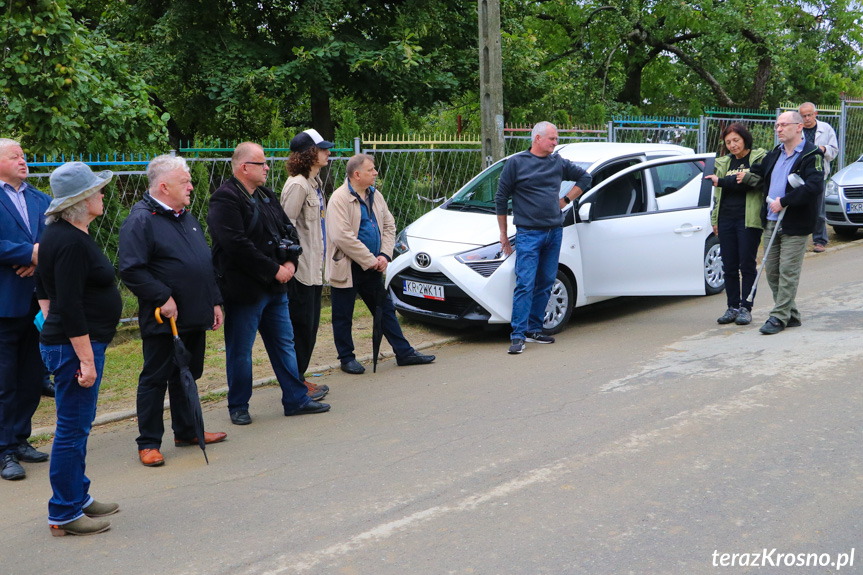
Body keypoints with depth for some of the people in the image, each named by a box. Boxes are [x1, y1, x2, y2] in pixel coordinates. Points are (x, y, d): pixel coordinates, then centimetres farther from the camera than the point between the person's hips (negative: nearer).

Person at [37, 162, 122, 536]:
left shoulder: (59, 234, 11)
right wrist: (86, 360, -22)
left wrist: (52, 330, 27)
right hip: (74, 347, -10)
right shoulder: (71, 242, -21)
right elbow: (70, 308, -24)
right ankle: (64, 516, 6)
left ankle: (78, 497, 30)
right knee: (72, 429, -2)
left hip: (60, 341, 10)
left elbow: (45, 290, 21)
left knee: (77, 427, 18)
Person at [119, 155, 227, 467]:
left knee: (188, 375, 17)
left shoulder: (187, 218, 15)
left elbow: (206, 263, 21)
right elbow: (131, 271, -21)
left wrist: (214, 301, 16)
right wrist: (163, 298, -21)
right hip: (163, 321, -8)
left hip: (195, 318, 8)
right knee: (155, 379, 1)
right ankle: (148, 443, 10)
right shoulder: (140, 220, -14)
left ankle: (186, 430, 31)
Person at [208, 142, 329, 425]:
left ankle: (296, 399, 24)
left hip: (274, 286, 8)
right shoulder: (225, 199, -15)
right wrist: (274, 270, -18)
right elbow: (238, 245, -23)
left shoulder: (266, 195, 13)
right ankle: (238, 407, 19)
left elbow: (288, 229, 17)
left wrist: (290, 262, -2)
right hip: (244, 289, -8)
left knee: (284, 343, 14)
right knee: (240, 352, 4)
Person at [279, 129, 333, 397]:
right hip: (300, 269, -10)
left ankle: (300, 378, 23)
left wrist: (319, 261, 17)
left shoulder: (315, 182, 15)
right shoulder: (297, 185, -15)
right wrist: (291, 261, -20)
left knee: (310, 326, 14)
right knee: (301, 326, -3)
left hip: (314, 267, 10)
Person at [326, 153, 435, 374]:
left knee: (386, 310, 13)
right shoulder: (340, 198, -16)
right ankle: (346, 359, 19)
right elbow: (342, 236, -23)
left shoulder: (375, 196, 8)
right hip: (347, 268, -7)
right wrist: (370, 260, -19)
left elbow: (389, 225, 13)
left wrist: (385, 255, -3)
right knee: (343, 316, 5)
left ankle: (404, 353, 21)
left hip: (372, 267, 7)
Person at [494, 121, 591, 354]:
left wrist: (566, 200, 13)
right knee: (525, 284, -12)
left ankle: (534, 330, 17)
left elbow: (585, 177, 25)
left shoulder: (559, 163, 10)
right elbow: (501, 198, 2)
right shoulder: (516, 163, -2)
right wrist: (503, 234, 2)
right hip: (528, 233, -5)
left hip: (554, 232, 5)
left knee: (545, 284, 8)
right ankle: (518, 335, -12)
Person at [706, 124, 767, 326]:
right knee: (729, 266, 5)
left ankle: (746, 307, 5)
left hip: (749, 219, -5)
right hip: (726, 219, 5)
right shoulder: (723, 163, 18)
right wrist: (715, 220, 15)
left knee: (747, 264, -2)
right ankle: (733, 307, 13)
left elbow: (763, 180, -15)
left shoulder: (760, 158, 2)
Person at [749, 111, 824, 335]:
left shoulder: (812, 155, -8)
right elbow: (756, 173, 20)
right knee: (772, 271, 9)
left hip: (795, 224, -7)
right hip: (771, 222, 7)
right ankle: (790, 315, 20)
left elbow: (814, 187, -21)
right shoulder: (775, 154, 16)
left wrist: (784, 202, -20)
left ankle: (779, 317, 1)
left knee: (788, 272, -4)